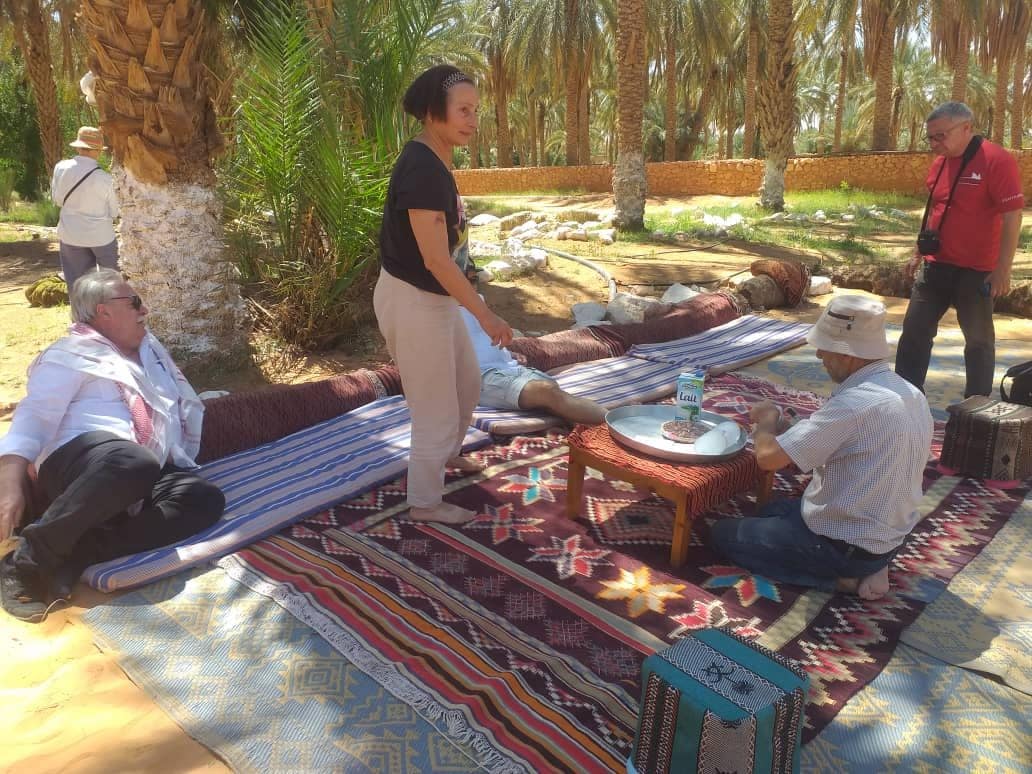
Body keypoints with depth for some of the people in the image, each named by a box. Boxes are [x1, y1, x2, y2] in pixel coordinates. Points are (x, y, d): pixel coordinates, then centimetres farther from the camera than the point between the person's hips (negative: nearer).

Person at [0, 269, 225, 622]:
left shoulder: (149, 348, 28)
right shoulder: (71, 354, 7)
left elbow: (187, 403, 34)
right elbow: (34, 417, -5)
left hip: (151, 473, 7)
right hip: (81, 458, -6)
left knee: (206, 499, -23)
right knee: (133, 464, -41)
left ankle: (75, 556, -27)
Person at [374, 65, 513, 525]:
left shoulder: (433, 161, 6)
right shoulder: (422, 169, -24)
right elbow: (435, 259, -27)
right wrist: (486, 315, -24)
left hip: (433, 296, 10)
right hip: (412, 301, -10)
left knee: (467, 381, 26)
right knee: (436, 406, 4)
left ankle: (445, 452, 51)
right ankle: (425, 502, 23)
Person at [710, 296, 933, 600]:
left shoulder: (854, 403, -31)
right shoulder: (911, 394, -1)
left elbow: (769, 457, -28)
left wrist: (767, 421, -7)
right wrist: (788, 428, 2)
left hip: (844, 545, -9)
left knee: (722, 534, 7)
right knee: (776, 510, 30)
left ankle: (840, 578, -2)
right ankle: (867, 567, 11)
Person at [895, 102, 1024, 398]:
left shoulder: (997, 160, -13)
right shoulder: (939, 164, 8)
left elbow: (1012, 216, -16)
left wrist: (1003, 268, -18)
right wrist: (918, 254, 17)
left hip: (977, 270, -6)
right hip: (936, 265, 6)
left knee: (978, 338, 6)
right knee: (914, 330, 6)